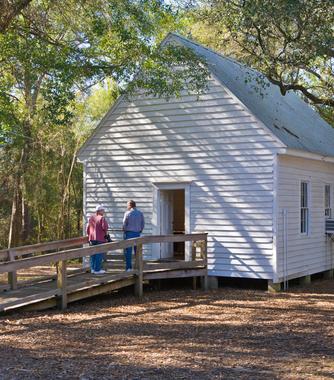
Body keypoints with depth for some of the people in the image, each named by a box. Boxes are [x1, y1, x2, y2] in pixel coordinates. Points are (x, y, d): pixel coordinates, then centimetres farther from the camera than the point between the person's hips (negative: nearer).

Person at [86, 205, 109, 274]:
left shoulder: (91, 217, 10)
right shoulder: (102, 218, -9)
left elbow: (88, 227, 12)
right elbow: (104, 227, -18)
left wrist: (89, 235, 22)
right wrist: (105, 233, 1)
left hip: (92, 238, 6)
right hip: (100, 238, -6)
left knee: (93, 253, 12)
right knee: (99, 254, -1)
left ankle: (92, 269, 15)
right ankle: (97, 269, -1)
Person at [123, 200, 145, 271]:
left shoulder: (127, 213, -8)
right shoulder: (140, 213, 5)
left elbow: (124, 224, -6)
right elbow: (143, 224, 7)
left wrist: (125, 230, 12)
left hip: (129, 233, -4)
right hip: (137, 233, 4)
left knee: (128, 251, 1)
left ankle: (129, 267, -1)